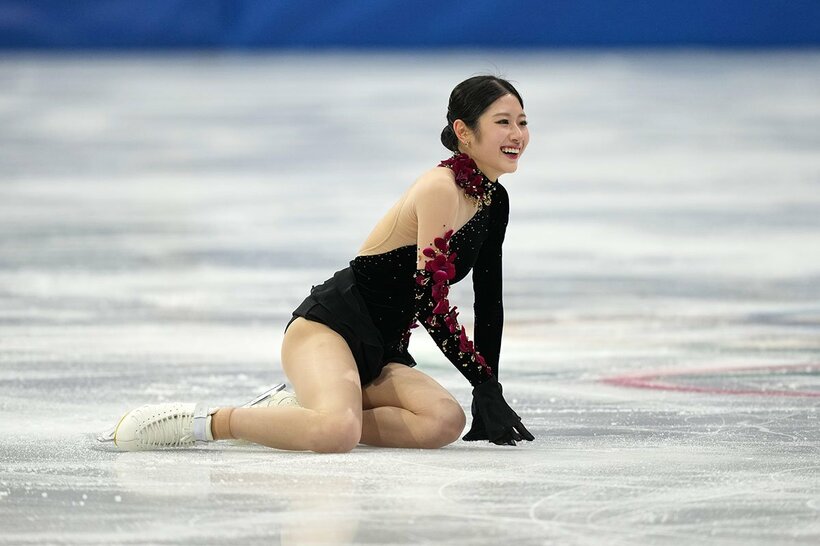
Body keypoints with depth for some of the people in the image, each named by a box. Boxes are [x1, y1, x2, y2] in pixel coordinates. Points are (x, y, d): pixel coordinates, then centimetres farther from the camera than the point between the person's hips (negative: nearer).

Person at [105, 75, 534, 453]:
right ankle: (202, 423, -16)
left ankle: (295, 411, -6)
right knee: (337, 432, -39)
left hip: (376, 353, 9)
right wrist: (488, 387, -14)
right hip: (328, 326, -9)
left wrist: (488, 400, 12)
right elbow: (430, 304, -18)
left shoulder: (493, 201, 14)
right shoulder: (440, 189, -13)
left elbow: (488, 304, 19)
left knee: (445, 422, -24)